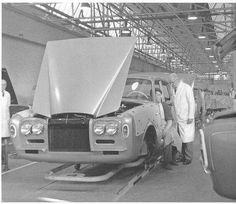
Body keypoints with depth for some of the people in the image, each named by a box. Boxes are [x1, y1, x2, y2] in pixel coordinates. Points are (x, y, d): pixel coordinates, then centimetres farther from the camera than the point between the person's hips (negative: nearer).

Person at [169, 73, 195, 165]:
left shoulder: (187, 88, -8)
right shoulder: (176, 89, 15)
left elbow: (191, 103, -12)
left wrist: (191, 117, -15)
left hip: (186, 119, -7)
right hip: (179, 119, 7)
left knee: (187, 138, -3)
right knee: (182, 138, 10)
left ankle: (188, 158, 4)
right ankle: (183, 156, 18)